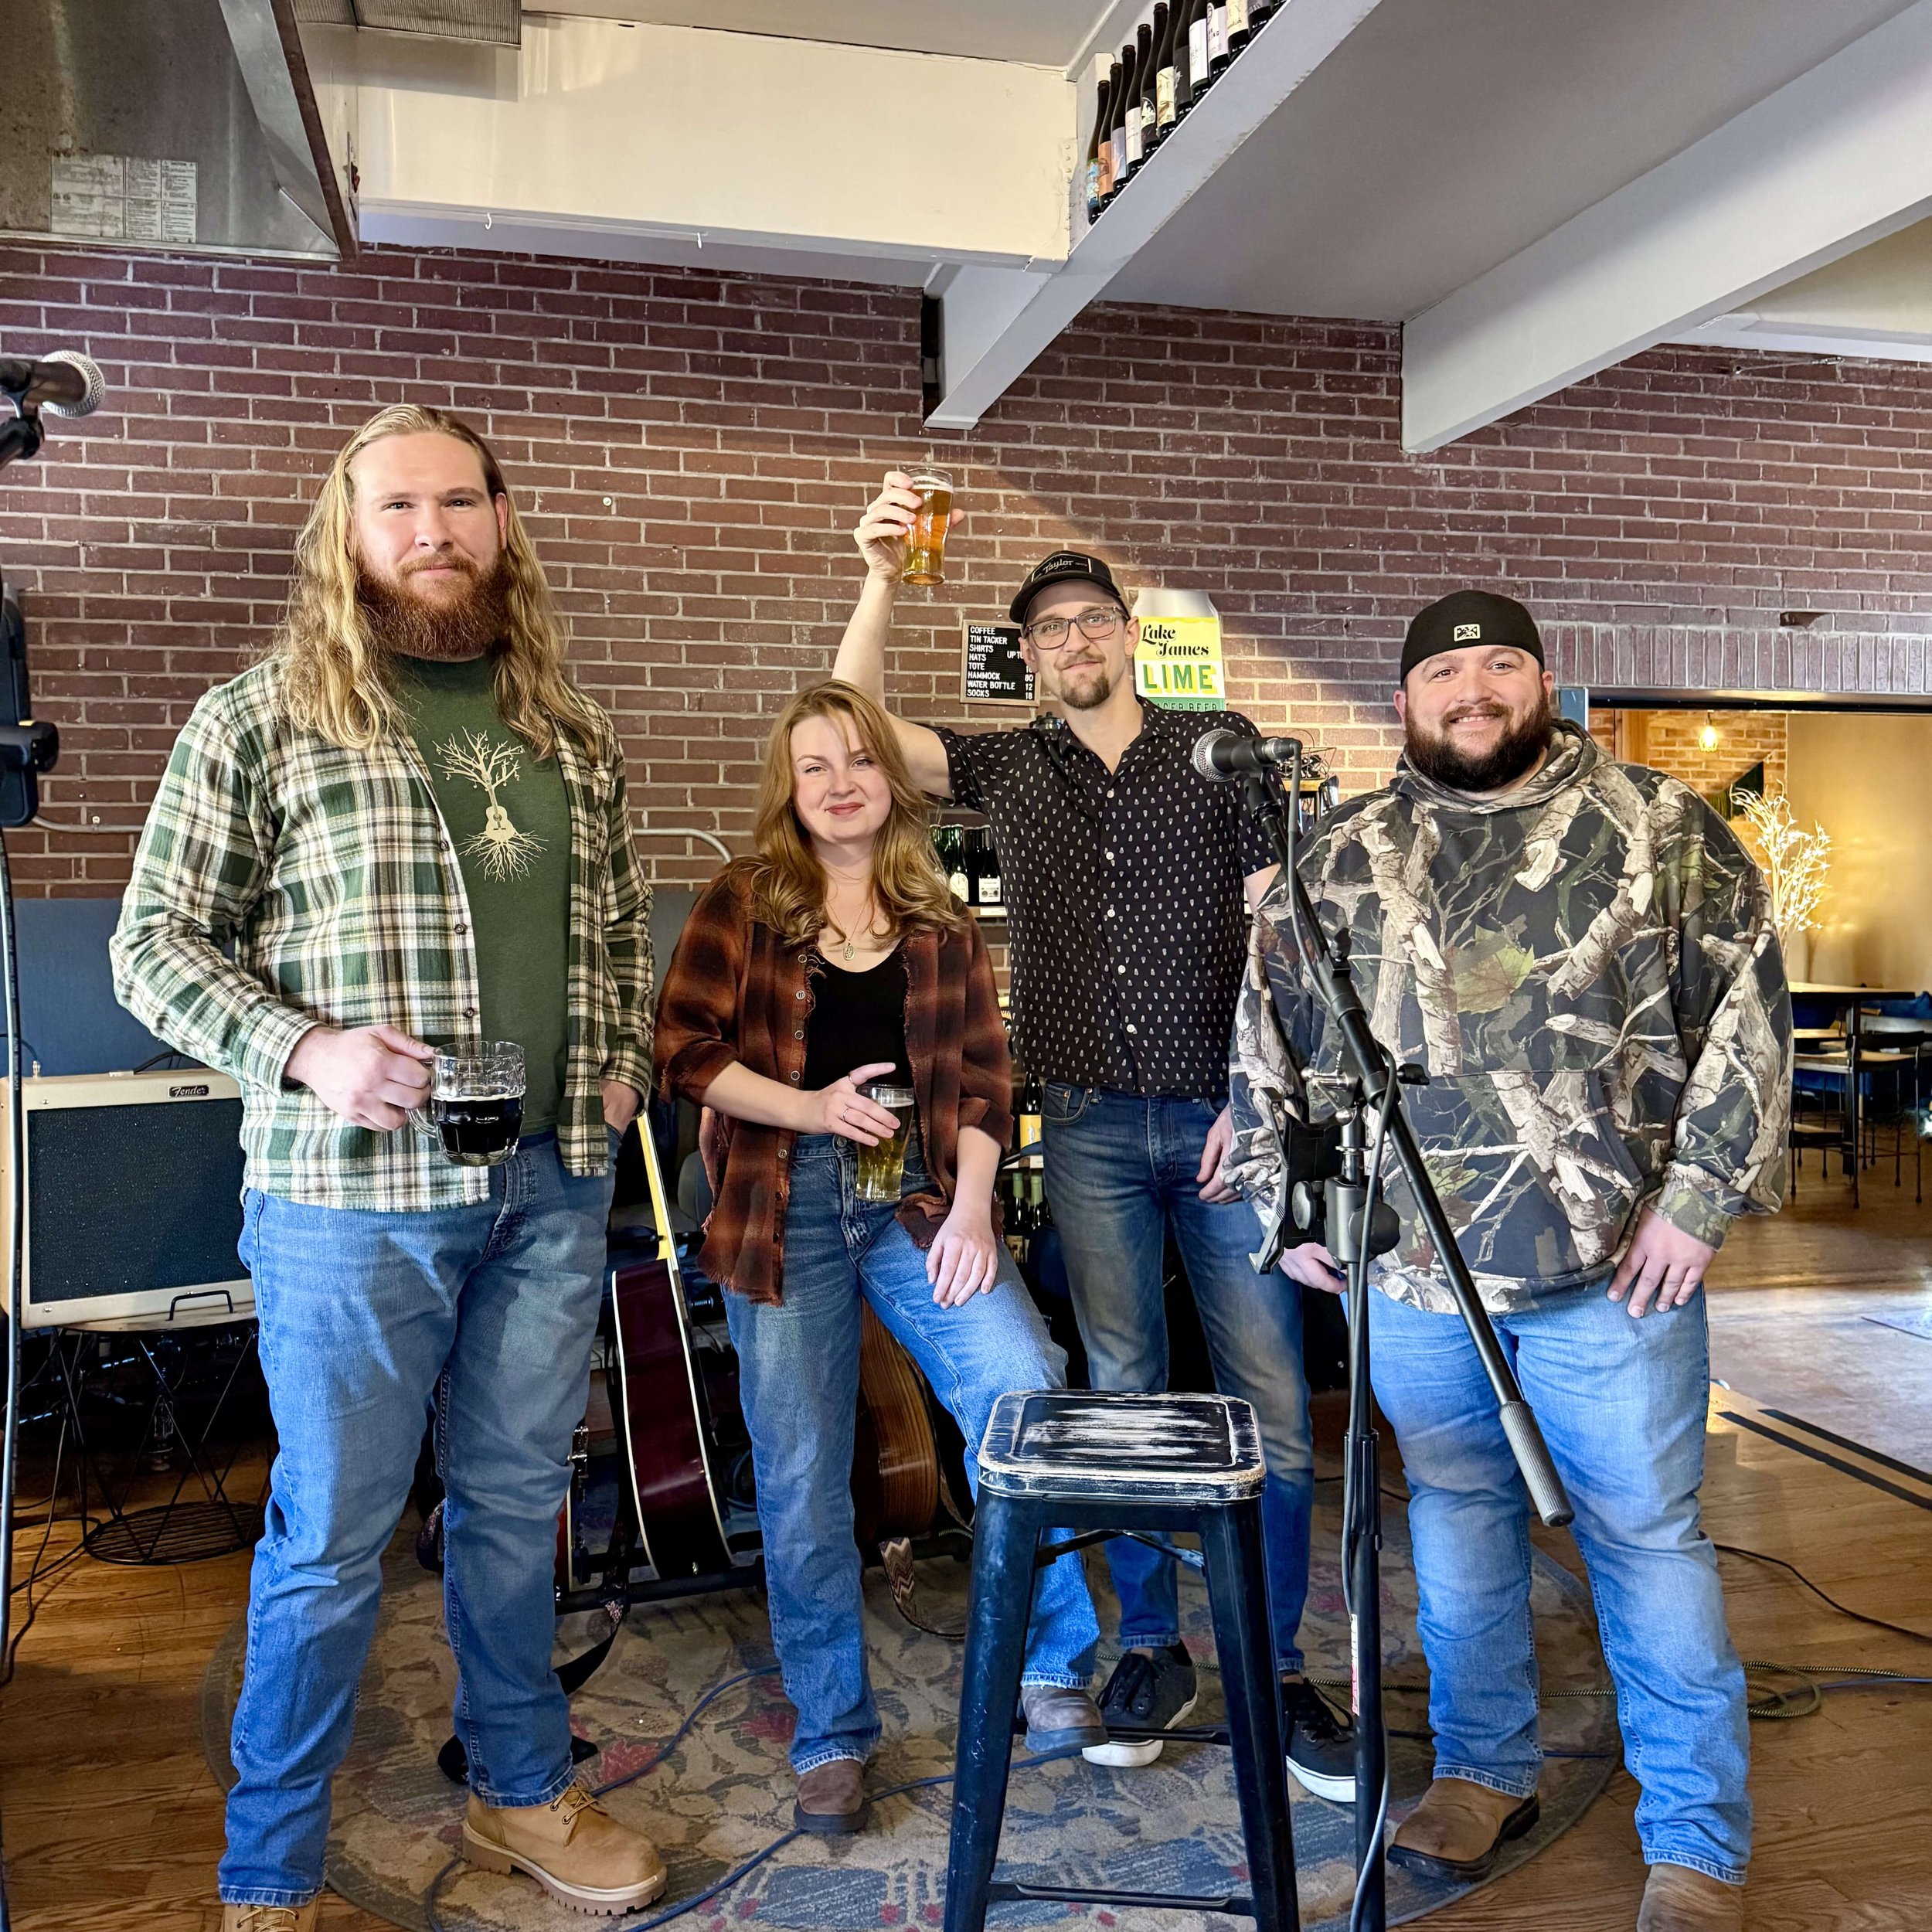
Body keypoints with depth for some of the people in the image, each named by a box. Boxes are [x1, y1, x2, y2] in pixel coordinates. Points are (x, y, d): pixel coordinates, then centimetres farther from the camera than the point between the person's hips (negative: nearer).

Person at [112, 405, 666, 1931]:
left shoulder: (575, 734, 11)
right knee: (332, 1537, 7)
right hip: (353, 1190, -4)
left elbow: (622, 921, 22)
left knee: (519, 1502, 17)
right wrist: (302, 1048, -16)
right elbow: (157, 941, -1)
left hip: (555, 1187, 4)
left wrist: (624, 1061, 7)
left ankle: (522, 1793, 38)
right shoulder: (262, 716, -2)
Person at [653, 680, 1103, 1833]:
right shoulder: (744, 902, 4)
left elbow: (982, 1073, 5)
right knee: (802, 1482, 2)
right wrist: (806, 1106, -16)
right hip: (785, 1207, -1)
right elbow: (683, 1048, -3)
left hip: (917, 1198, 1)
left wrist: (972, 1207, -8)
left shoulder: (940, 922, 10)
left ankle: (1055, 1671, 6)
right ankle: (833, 1738, 22)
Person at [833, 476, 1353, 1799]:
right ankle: (1153, 1652, 23)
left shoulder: (1224, 748, 4)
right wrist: (880, 582, -9)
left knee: (1273, 1398, 0)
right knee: (1124, 1393, 8)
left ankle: (1277, 1668, 15)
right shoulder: (1006, 768, 11)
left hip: (1224, 1114, -1)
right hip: (1090, 1125, 2)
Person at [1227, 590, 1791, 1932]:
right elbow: (1265, 1038, 12)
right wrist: (1282, 1204, 8)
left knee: (1650, 1538, 7)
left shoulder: (1660, 829, -1)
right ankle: (1486, 1773, 35)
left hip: (1612, 1269, -2)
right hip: (1411, 1274, 3)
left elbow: (1747, 1004, -4)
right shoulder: (1339, 861, 7)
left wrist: (1701, 1196, -10)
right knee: (1458, 1524, 15)